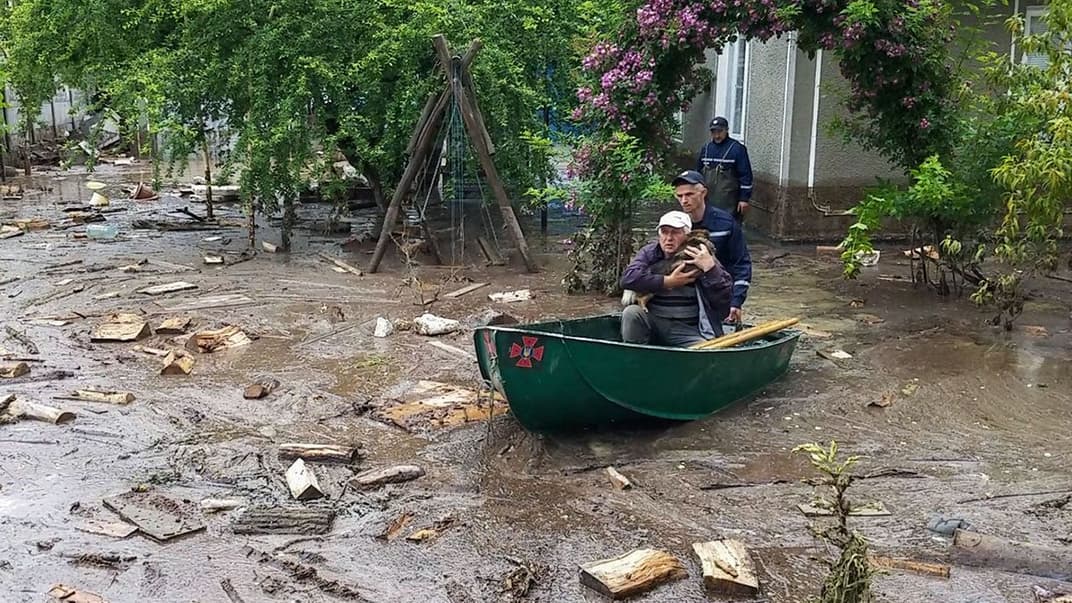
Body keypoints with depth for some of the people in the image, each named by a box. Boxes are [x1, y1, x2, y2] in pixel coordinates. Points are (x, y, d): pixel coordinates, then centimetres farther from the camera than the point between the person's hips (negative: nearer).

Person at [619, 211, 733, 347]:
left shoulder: (702, 258, -1)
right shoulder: (649, 253, 5)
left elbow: (724, 300, -8)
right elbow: (627, 278, -14)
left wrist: (709, 268, -21)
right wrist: (668, 281, -15)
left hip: (688, 329, -2)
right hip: (652, 322, 2)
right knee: (631, 312, -27)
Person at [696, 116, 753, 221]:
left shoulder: (737, 148, -6)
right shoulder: (706, 148, 13)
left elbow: (746, 175, -8)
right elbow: (698, 172, 22)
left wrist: (744, 199, -11)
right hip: (708, 201, 6)